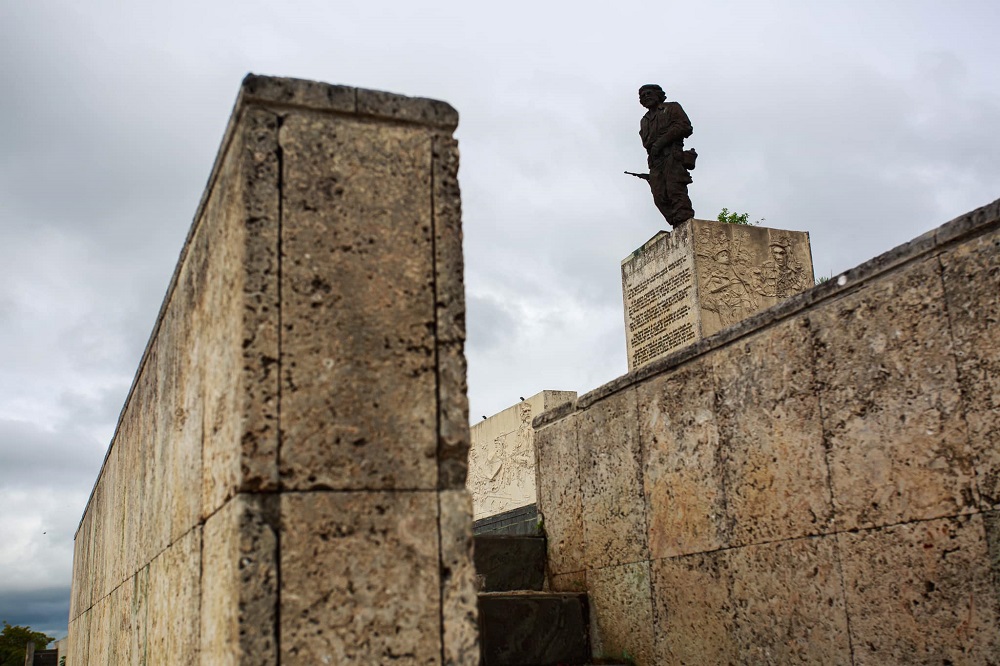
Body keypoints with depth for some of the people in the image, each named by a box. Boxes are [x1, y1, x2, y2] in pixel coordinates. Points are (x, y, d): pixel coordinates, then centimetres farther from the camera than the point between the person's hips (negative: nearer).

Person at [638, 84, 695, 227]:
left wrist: (662, 141, -7)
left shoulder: (671, 108, 16)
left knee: (675, 190, -22)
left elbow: (685, 127, 1)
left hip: (672, 156, -5)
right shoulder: (644, 121, 34)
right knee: (660, 197, -11)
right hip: (655, 161, 5)